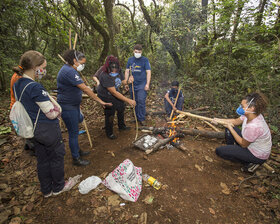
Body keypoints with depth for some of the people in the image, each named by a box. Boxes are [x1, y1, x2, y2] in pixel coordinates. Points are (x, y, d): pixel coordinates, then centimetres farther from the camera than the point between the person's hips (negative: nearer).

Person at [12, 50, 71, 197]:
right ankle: (58, 187, 34)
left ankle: (46, 190, 39)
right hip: (48, 130, -8)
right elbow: (52, 113, -23)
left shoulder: (17, 85, 2)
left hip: (32, 129, 8)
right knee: (57, 157, 14)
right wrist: (58, 109, -3)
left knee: (42, 159, 21)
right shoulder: (35, 87, -27)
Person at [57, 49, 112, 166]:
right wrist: (101, 101, -25)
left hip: (73, 105, 10)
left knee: (74, 131, 22)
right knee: (73, 133, 2)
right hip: (68, 107, -10)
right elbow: (85, 89, -27)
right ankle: (76, 159, 19)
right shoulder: (69, 71, -24)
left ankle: (77, 150, 40)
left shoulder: (68, 69, 11)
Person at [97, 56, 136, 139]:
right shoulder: (105, 76, -36)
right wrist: (128, 100, -36)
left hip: (116, 93, 8)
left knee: (121, 108, 17)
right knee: (110, 114, -2)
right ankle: (109, 133, 23)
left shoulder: (119, 71, -15)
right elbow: (114, 92, -36)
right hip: (106, 96, -7)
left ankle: (121, 126, 42)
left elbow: (122, 81, 2)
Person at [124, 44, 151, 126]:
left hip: (142, 84, -4)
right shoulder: (130, 59, 12)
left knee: (141, 101, -10)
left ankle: (141, 119, 0)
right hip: (132, 84, 4)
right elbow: (127, 71, 14)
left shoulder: (145, 60, 0)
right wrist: (126, 83, 7)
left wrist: (147, 84, -14)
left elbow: (148, 72, -5)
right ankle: (136, 117, 23)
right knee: (134, 102, 9)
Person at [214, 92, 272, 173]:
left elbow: (243, 144, -22)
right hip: (250, 144, 8)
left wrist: (230, 128, -19)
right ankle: (231, 151, 25)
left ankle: (249, 163, 1)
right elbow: (236, 121, 5)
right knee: (229, 128, 11)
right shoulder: (251, 114, -13)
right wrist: (219, 120, -7)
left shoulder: (254, 127, -38)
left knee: (219, 151, -11)